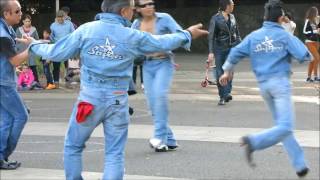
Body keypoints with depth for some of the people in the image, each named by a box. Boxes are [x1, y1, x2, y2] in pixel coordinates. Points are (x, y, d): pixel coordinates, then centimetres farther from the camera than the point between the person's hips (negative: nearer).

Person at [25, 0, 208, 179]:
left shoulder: (86, 29, -4)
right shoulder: (133, 37, -3)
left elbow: (56, 53, -3)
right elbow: (162, 42, 11)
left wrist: (34, 44, 16)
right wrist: (187, 35, 28)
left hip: (90, 97, 0)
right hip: (117, 101, 0)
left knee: (73, 146, 17)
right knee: (115, 154, 7)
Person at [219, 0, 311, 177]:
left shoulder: (254, 36, 8)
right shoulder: (284, 36, -5)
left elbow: (236, 53, 6)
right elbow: (305, 56, -9)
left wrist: (227, 71, 22)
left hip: (263, 85, 6)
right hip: (280, 82, -6)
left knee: (281, 125, 12)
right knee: (285, 128, -11)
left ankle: (300, 165, 12)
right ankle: (254, 141, -29)